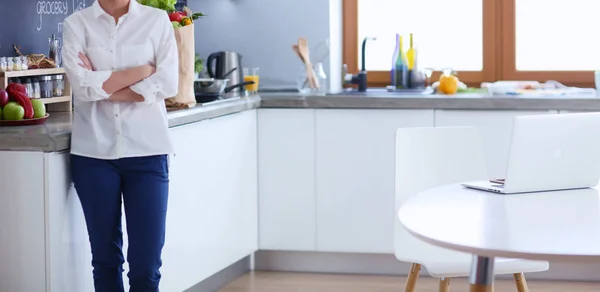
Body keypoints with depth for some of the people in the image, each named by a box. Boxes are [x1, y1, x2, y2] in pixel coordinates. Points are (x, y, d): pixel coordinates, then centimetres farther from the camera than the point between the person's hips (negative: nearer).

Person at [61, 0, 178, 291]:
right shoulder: (76, 24, 3)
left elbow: (168, 84, -7)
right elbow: (82, 86, -10)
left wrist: (101, 87, -7)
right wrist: (143, 70, -7)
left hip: (147, 150, 0)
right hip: (94, 152, 1)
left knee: (146, 264, -4)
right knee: (105, 258, 7)